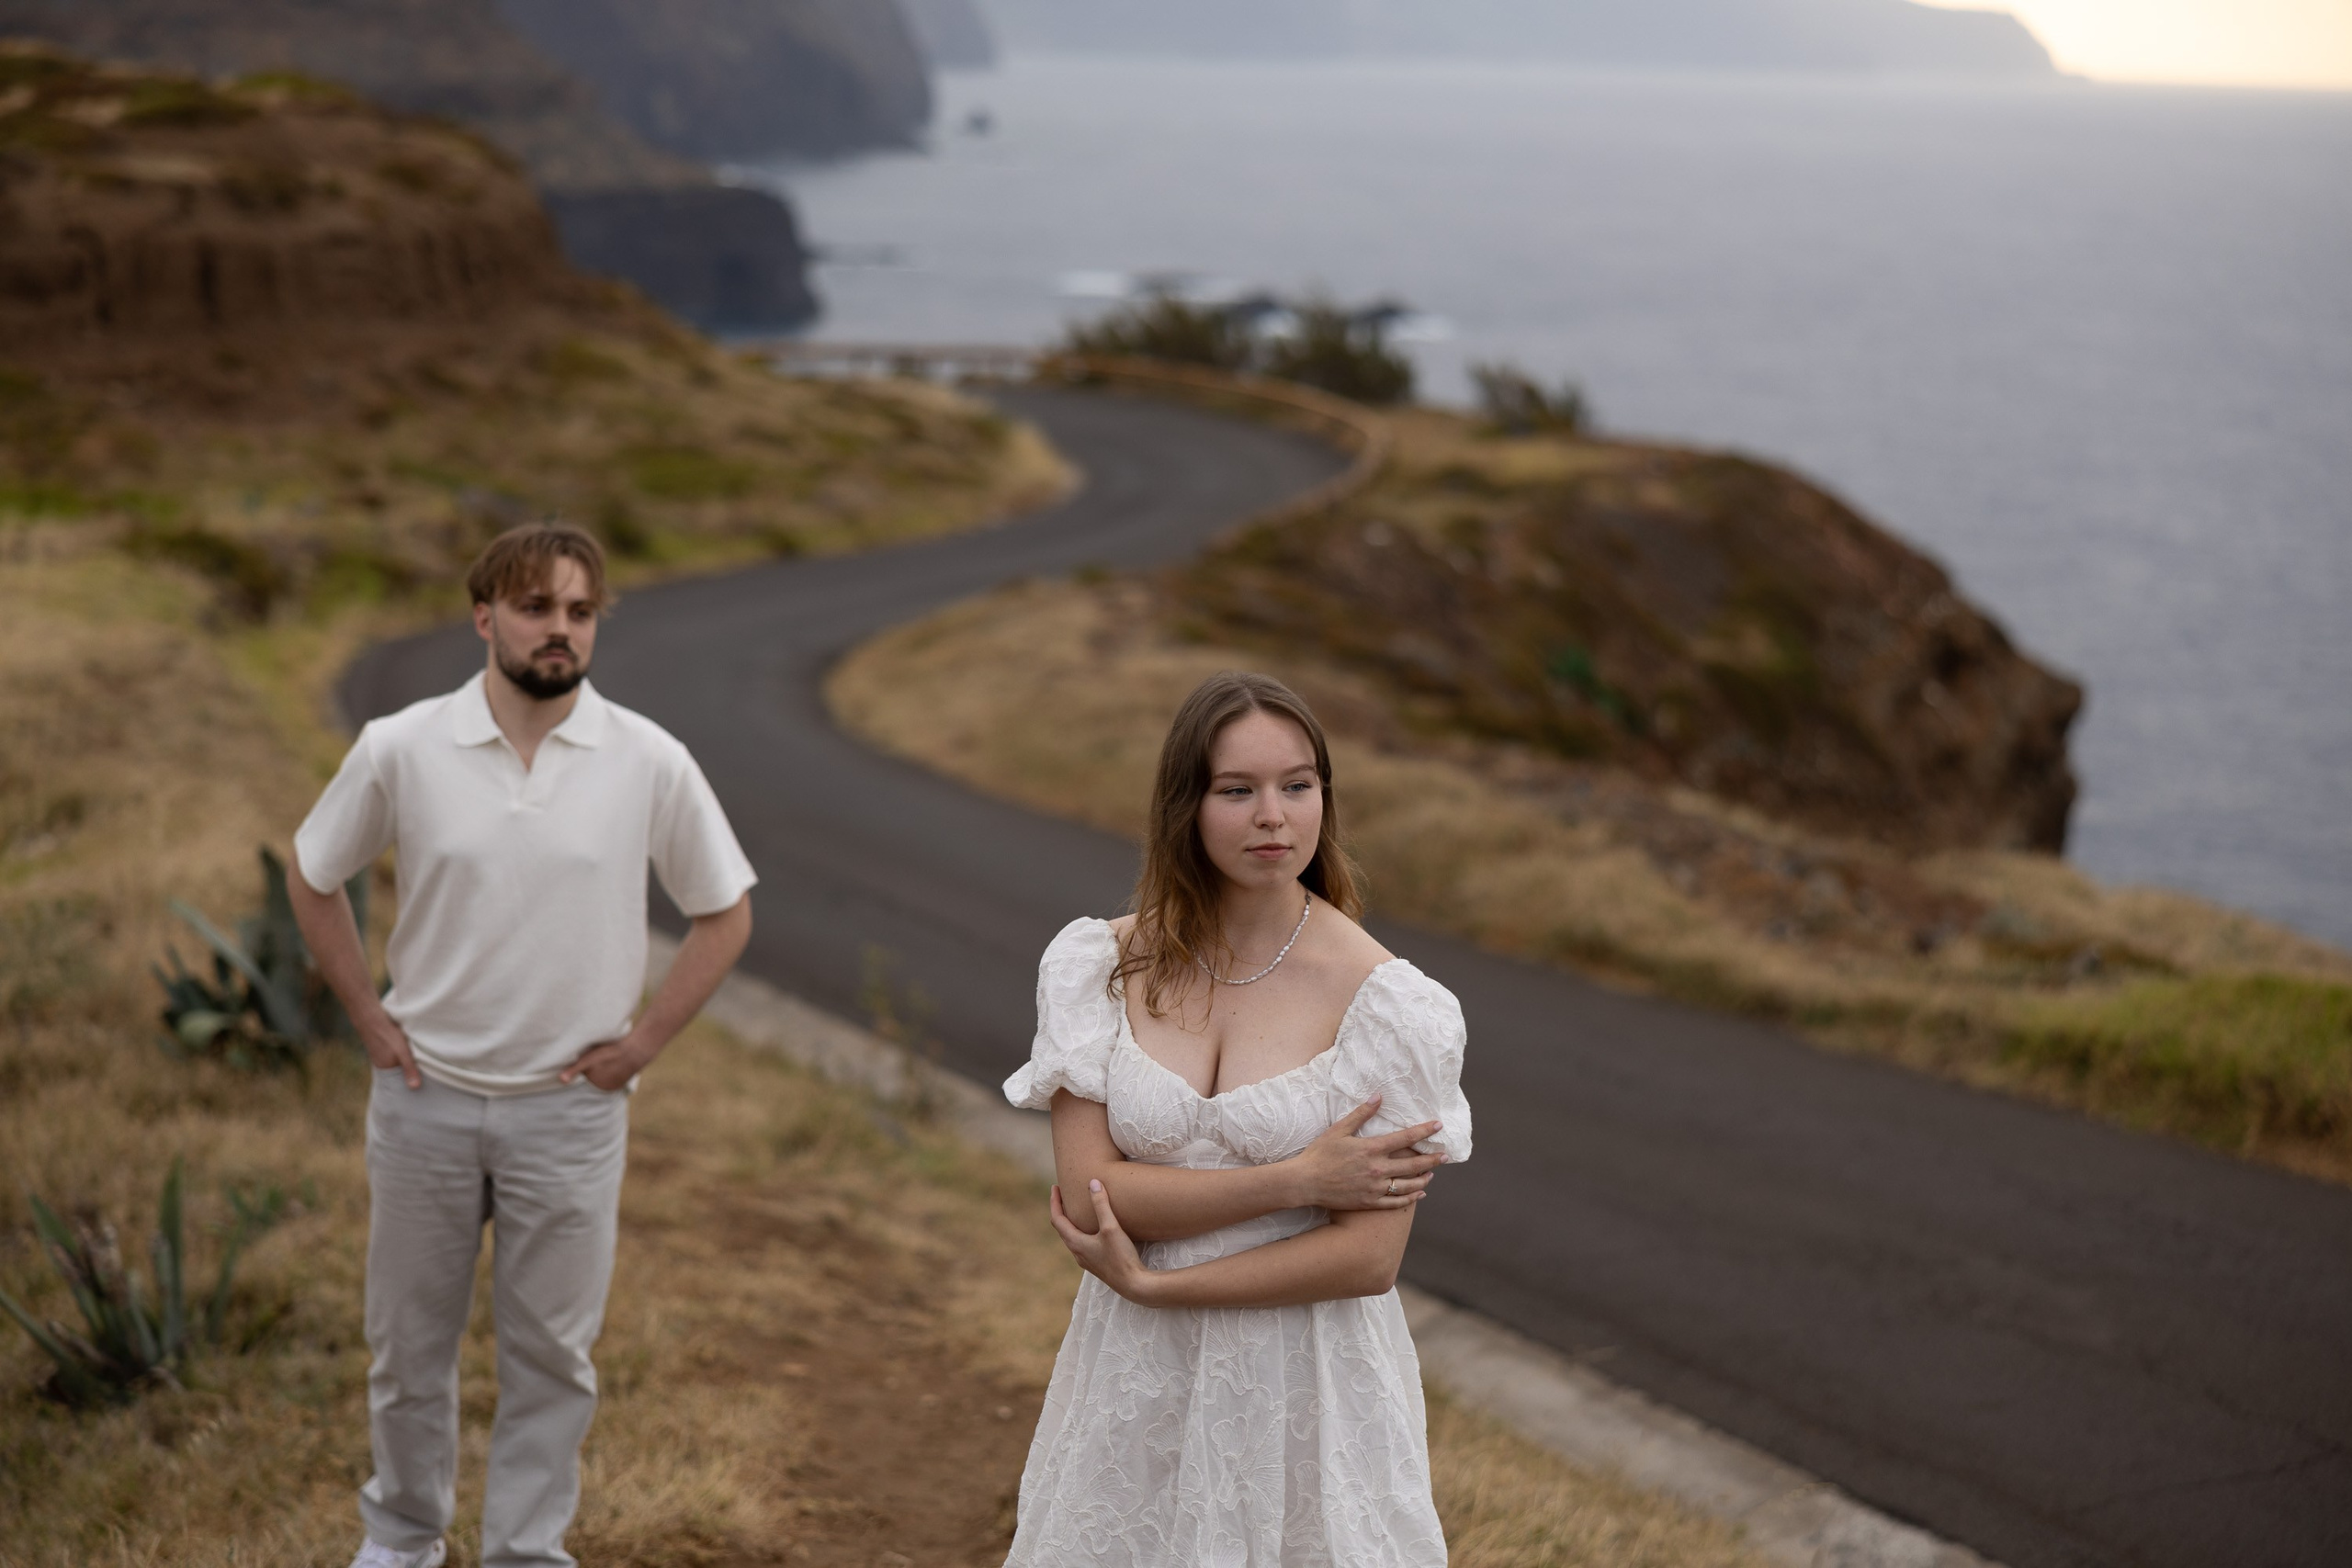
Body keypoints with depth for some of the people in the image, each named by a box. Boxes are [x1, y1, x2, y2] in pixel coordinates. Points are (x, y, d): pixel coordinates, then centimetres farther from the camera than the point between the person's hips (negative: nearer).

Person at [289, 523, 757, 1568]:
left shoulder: (650, 764, -8)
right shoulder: (401, 750, -7)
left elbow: (725, 911, 3)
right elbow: (312, 877, 9)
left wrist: (645, 1039, -1)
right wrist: (368, 1017, 3)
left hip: (569, 1107, -1)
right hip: (423, 1096, 1)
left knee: (550, 1352, 8)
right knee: (408, 1339, 15)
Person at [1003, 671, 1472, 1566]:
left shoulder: (1382, 999, -13)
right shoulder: (1103, 969, -4)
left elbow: (1368, 1258, -16)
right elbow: (1090, 1190, -11)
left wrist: (1152, 1283, -14)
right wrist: (1297, 1178, -18)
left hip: (1307, 1387, -2)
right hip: (1138, 1385, 3)